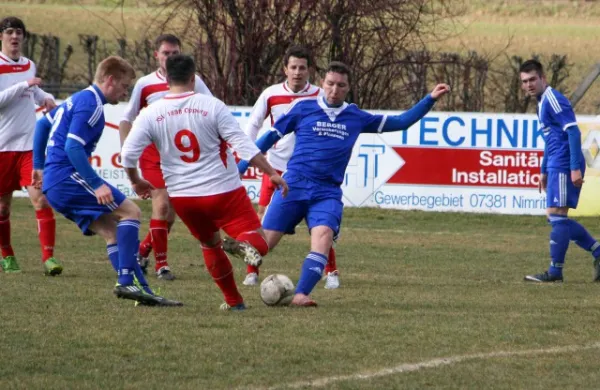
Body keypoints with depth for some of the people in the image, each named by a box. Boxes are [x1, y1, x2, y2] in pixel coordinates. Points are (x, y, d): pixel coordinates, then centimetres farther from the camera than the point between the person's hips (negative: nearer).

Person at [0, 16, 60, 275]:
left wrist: (47, 98, 8)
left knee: (40, 198, -12)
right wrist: (24, 85, -23)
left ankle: (48, 257, -16)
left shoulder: (29, 65, 10)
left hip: (30, 144, 3)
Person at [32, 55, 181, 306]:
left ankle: (143, 290, 3)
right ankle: (126, 281, -17)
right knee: (130, 212, -10)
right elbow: (73, 147, -22)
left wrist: (39, 167, 34)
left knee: (112, 231, 8)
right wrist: (97, 184, -25)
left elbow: (42, 124, 30)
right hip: (67, 177, -10)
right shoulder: (91, 104, -12)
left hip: (54, 185, 10)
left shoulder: (77, 99, 20)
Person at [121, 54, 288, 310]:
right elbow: (242, 144, -10)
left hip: (182, 197, 3)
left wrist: (136, 182, 14)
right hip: (223, 191, -3)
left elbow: (128, 153, -6)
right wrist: (271, 173, -2)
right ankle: (247, 245, -38)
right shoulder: (212, 106, -8)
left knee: (210, 245, 27)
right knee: (258, 242, -2)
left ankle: (233, 301, 24)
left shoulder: (150, 114, -2)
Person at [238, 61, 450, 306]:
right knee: (263, 242, -7)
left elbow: (399, 123, 19)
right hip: (294, 185, -1)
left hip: (327, 192, 1)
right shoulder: (303, 108, 4)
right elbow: (271, 136, 9)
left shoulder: (356, 117, 12)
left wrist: (430, 99, 12)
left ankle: (300, 295, -31)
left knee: (323, 235, -26)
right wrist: (240, 167, 7)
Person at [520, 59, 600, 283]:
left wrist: (576, 168, -24)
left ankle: (555, 271, -4)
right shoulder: (542, 103, 19)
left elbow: (573, 132, -19)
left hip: (564, 167, -10)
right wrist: (544, 171, 28)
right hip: (556, 168, 10)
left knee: (556, 215, -8)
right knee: (557, 218, 11)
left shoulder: (553, 100, -12)